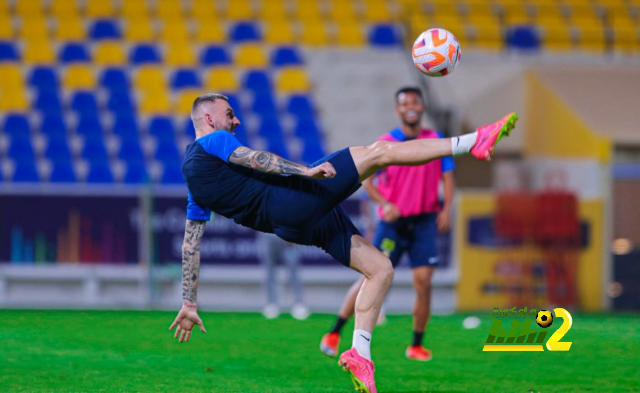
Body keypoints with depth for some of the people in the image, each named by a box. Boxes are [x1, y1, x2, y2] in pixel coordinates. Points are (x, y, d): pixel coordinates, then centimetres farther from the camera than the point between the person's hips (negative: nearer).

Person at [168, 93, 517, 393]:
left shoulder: (193, 179, 23)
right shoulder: (212, 141, 0)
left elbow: (190, 244, 22)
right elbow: (251, 159, -19)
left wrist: (189, 304, 23)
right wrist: (306, 170, -27)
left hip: (293, 225, 9)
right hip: (290, 199, -9)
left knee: (380, 267, 12)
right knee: (378, 151, -10)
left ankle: (360, 353, 1)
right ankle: (472, 142, -14)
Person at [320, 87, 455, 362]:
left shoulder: (436, 140, 6)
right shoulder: (385, 143, -1)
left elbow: (447, 177, 8)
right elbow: (366, 180, -3)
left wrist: (446, 209, -7)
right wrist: (384, 204, -20)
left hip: (424, 222, 2)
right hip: (393, 222, -2)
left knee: (423, 283, -6)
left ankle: (417, 346, 7)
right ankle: (335, 333, 1)